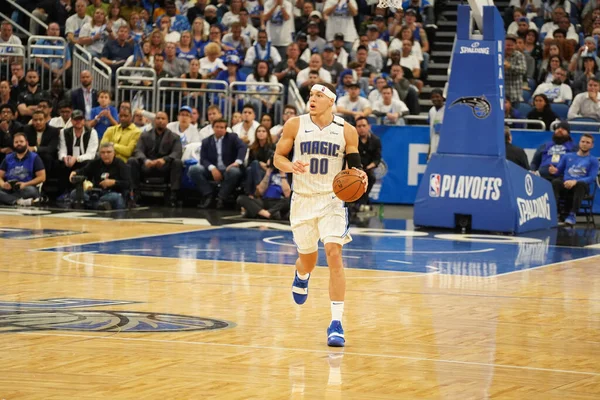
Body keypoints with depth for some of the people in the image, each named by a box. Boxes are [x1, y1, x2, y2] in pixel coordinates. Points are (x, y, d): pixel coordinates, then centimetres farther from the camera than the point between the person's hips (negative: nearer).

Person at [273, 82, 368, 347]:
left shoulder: (346, 131, -4)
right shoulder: (295, 125, -3)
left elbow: (354, 165, 3)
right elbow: (278, 157, 2)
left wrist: (360, 176, -20)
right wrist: (291, 166, -20)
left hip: (331, 199, -1)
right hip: (302, 199, 1)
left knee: (334, 254, -17)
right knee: (308, 258, 13)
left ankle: (336, 323, -17)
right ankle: (301, 276, 55)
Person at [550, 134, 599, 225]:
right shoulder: (568, 156, 22)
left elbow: (592, 178, -2)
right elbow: (559, 171, 20)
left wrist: (575, 181, -18)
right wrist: (554, 171, -7)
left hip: (581, 186, -2)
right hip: (565, 185, 2)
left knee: (581, 184, -39)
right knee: (555, 182, -32)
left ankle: (572, 214, -40)